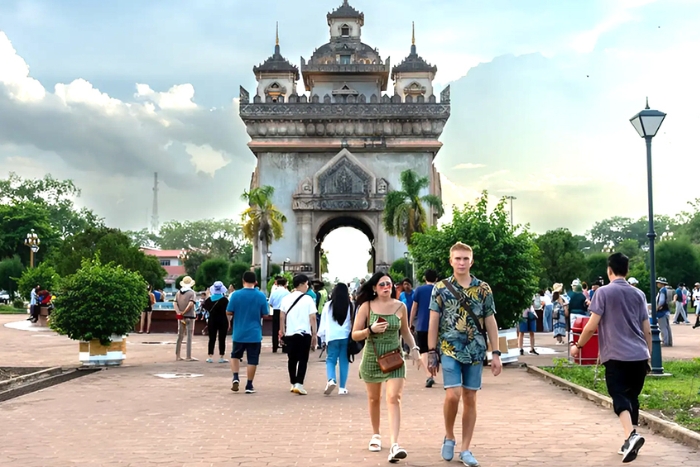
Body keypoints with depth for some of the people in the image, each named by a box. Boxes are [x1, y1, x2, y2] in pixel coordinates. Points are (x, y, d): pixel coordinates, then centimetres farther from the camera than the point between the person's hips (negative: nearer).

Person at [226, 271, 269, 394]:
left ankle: (235, 378, 3)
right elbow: (265, 314, -1)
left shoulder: (236, 295, -8)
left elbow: (228, 312, -4)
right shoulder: (261, 296, -6)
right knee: (252, 360, 6)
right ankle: (249, 386, 8)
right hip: (255, 334, -1)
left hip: (239, 333, 1)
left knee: (235, 355, 20)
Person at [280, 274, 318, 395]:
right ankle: (299, 384, -11)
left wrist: (282, 331, 15)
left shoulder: (286, 299, 6)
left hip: (290, 334, 4)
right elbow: (313, 318, -8)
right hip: (304, 333, -4)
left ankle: (293, 384, 20)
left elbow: (282, 317, 6)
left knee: (292, 359, 14)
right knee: (303, 360, 0)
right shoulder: (308, 299, -5)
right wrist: (314, 333, -2)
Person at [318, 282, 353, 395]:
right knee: (344, 361, 7)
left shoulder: (328, 305, 0)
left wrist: (322, 337, 14)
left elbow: (323, 322, 5)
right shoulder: (350, 306, -2)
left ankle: (331, 380, -18)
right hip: (346, 337, 0)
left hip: (332, 337, 0)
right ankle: (342, 387, 7)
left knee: (330, 360, 8)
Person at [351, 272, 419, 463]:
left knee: (394, 399, -15)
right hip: (372, 358, 0)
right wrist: (371, 329, -22)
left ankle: (394, 445, -21)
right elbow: (355, 335, -5)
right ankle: (376, 435, 37)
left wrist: (414, 348, 0)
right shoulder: (366, 306, -5)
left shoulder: (400, 306, 0)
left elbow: (405, 331, 15)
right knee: (374, 399, 15)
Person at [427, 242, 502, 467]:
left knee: (470, 399, 6)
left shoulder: (483, 289, 4)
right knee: (453, 395, -14)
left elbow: (490, 322, 6)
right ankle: (449, 436, 12)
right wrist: (432, 352, -4)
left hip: (476, 351, 2)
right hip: (450, 350, -2)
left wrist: (496, 353, 1)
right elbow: (433, 322, 1)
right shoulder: (440, 288, 0)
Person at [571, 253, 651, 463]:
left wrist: (578, 346, 7)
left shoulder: (603, 292, -3)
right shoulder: (638, 294, 10)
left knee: (619, 396, -6)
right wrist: (649, 355, 22)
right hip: (639, 356, 5)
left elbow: (592, 326, -7)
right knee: (632, 397, 15)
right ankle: (629, 442, 18)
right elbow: (647, 330, 12)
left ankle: (631, 435, -29)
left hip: (616, 356, -5)